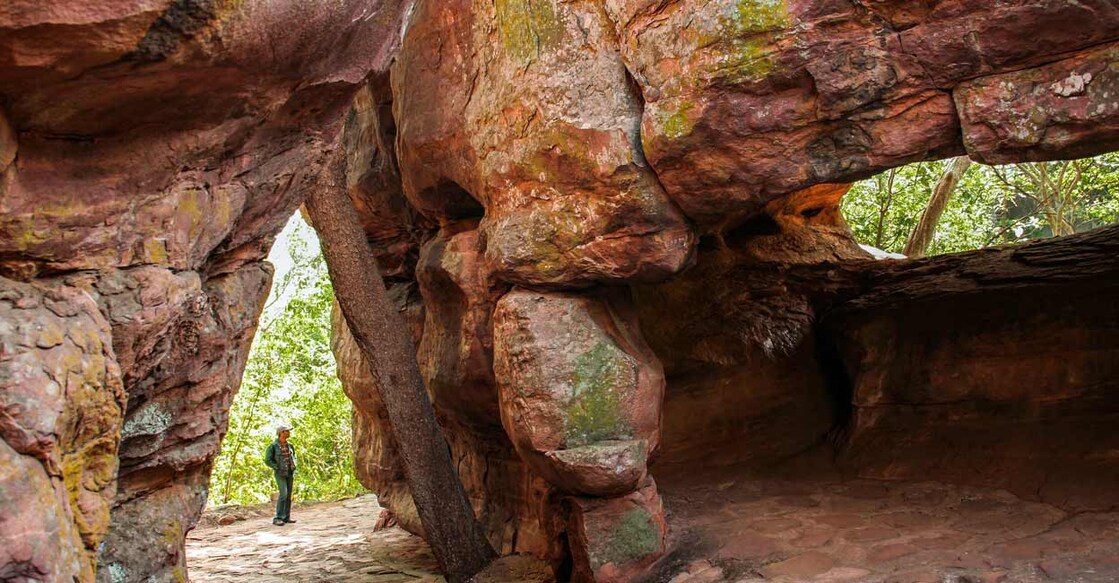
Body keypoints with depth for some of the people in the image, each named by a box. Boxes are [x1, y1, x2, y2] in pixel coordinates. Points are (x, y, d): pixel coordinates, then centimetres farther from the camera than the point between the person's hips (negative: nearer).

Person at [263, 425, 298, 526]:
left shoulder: (289, 445, 7)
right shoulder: (273, 446, -11)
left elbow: (293, 457, 20)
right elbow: (268, 461, -10)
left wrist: (293, 467, 3)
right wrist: (279, 468, -15)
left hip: (290, 473, 6)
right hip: (280, 473, -6)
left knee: (288, 495, 5)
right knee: (283, 494, -18)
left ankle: (286, 517, 11)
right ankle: (278, 518, -15)